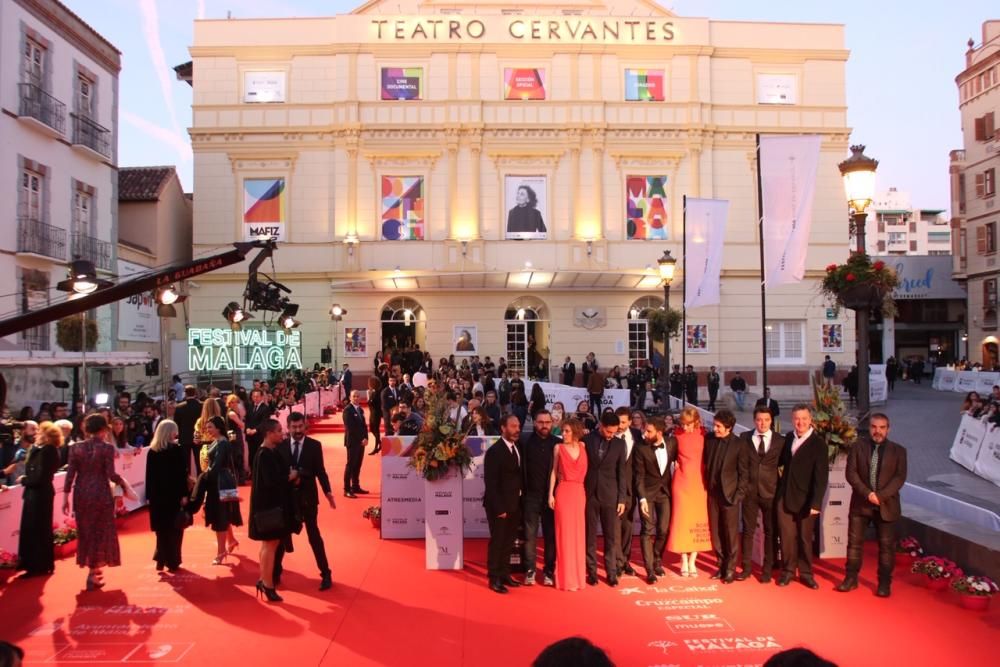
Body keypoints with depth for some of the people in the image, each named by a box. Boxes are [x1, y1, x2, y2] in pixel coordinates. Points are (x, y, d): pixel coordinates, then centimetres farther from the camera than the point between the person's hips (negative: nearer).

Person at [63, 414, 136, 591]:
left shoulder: (77, 447, 1)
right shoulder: (107, 448, -10)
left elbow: (70, 474, -1)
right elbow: (111, 474, -15)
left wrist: (66, 497, 3)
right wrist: (124, 483, 2)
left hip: (81, 494, 4)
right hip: (101, 494, -4)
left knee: (85, 531, 17)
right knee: (100, 531, 8)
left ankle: (94, 569, 26)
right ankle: (93, 573, 8)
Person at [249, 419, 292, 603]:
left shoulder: (272, 452, 7)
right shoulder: (264, 455, -21)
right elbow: (271, 481, -27)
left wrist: (289, 476, -6)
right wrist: (290, 477, -15)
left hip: (273, 503, 10)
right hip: (268, 505, -10)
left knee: (268, 545, 18)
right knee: (270, 545, 1)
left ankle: (264, 580, 30)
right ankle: (268, 585, 11)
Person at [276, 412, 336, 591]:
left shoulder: (315, 445, -5)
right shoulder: (281, 445, -3)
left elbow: (320, 471, -4)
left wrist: (327, 491, -13)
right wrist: (287, 477, -20)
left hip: (307, 497, -1)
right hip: (286, 496, 1)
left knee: (314, 536, 5)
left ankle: (326, 574, 15)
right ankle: (275, 572, 30)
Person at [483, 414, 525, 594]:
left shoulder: (518, 448, 8)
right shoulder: (494, 451, -15)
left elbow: (520, 476, 9)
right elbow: (491, 483, -17)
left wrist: (520, 502, 3)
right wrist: (499, 508, -18)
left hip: (515, 505, 7)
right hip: (500, 506, -7)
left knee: (508, 542, 15)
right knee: (497, 542, 4)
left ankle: (505, 574, 28)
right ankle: (494, 579, 16)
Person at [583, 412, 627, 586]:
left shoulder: (619, 443, 3)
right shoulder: (586, 440, -1)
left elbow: (622, 472, 3)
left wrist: (622, 498, -1)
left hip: (610, 495, 1)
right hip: (589, 494, -1)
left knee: (612, 537, 4)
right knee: (590, 536, 6)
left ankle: (612, 573, 14)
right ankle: (592, 572, 16)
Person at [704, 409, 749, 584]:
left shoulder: (739, 445, -9)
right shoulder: (710, 440, 1)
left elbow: (744, 472, -5)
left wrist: (739, 495, -9)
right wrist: (706, 487, 3)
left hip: (729, 494, -4)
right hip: (713, 493, 4)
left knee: (731, 533, 4)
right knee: (715, 532, 9)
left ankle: (730, 569, 16)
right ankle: (722, 566, 22)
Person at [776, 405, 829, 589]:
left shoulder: (818, 444, -11)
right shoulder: (789, 437, 4)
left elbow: (821, 476, -14)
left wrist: (816, 503, -19)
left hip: (805, 499, -4)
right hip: (784, 496, 4)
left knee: (805, 537, 9)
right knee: (787, 536, 7)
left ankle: (805, 573, 22)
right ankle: (788, 571, 20)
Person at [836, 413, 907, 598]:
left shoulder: (898, 450, 2)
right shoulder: (858, 447, 3)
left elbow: (900, 477, -6)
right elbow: (851, 473, -4)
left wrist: (881, 496, -17)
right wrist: (867, 493, -16)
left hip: (886, 505, -1)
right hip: (860, 503, 1)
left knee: (886, 546, 4)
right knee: (854, 542, 5)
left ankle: (884, 583, 15)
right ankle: (851, 578, 15)